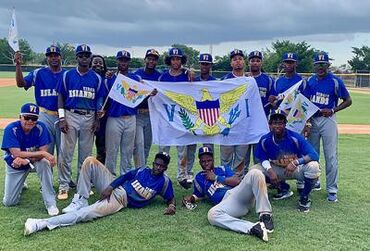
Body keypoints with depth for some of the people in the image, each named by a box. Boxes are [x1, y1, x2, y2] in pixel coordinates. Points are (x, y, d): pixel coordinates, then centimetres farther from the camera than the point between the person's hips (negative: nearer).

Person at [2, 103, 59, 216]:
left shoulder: (40, 127, -19)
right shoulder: (11, 129, -24)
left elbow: (43, 152, -21)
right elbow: (16, 154, -31)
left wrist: (26, 159, -38)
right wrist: (42, 153, -37)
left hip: (35, 161, 0)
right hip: (15, 165, 0)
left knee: (44, 163, -36)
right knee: (9, 202, -1)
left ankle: (50, 203, -24)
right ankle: (20, 184, 34)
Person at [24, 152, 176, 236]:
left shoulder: (164, 182, 5)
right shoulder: (142, 171, 15)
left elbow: (170, 198, 9)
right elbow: (124, 177, 10)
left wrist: (171, 206, -16)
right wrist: (110, 187, -7)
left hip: (121, 200, -5)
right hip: (113, 188, 5)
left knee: (86, 213, -30)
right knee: (90, 161, -11)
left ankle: (42, 224, -39)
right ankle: (80, 200, -10)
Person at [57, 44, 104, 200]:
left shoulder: (96, 78, 7)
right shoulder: (67, 75, 3)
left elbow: (99, 99, 9)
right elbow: (61, 97, 2)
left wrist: (97, 120, 2)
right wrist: (61, 118, -7)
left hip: (89, 117, 2)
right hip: (70, 116, -1)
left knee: (85, 153, 8)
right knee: (66, 153, -3)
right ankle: (64, 186, 4)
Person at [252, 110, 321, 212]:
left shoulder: (295, 137, -22)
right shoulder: (265, 140, -13)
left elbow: (314, 155, -28)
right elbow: (262, 158, -1)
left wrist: (295, 162, -40)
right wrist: (269, 170, -22)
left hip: (296, 169, -3)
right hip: (276, 169, 3)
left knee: (313, 166, -34)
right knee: (254, 170, -18)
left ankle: (304, 198, -8)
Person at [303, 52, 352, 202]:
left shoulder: (335, 81, -7)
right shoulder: (310, 81, 7)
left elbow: (348, 101, -2)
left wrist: (333, 110, -14)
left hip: (328, 120, -5)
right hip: (312, 120, 5)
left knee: (331, 156, -4)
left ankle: (332, 190, 3)